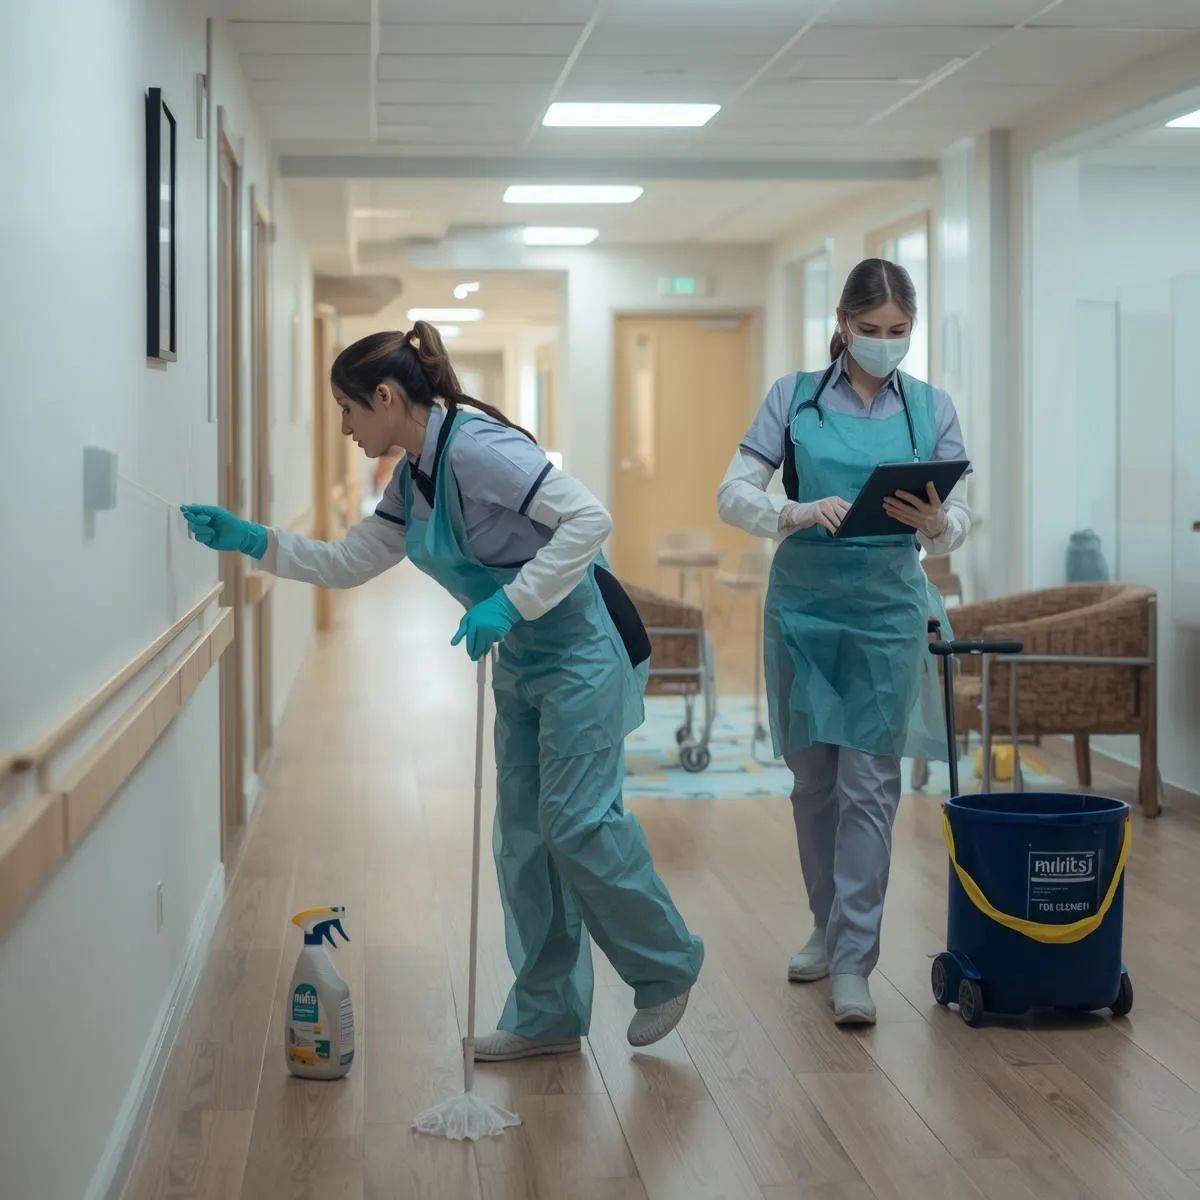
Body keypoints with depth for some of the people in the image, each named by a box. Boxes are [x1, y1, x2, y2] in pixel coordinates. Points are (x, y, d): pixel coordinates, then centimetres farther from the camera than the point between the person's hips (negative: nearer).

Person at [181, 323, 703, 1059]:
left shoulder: (477, 449, -22)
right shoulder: (413, 478, 7)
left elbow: (589, 518, -27)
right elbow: (349, 564, 13)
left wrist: (509, 601, -30)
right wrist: (253, 542, 3)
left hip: (583, 646, -10)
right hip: (523, 661, 10)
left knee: (576, 820, -9)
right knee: (524, 832, 9)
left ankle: (667, 968, 13)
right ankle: (549, 1013, 16)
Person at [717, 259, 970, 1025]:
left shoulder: (932, 408, 3)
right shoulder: (794, 397, 1)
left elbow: (959, 521, 1)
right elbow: (734, 494, -4)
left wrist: (935, 523, -23)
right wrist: (796, 514, -24)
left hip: (887, 609, -1)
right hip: (803, 603, 1)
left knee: (869, 785, -5)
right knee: (813, 778, 11)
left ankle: (854, 961, -2)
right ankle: (829, 927, 28)